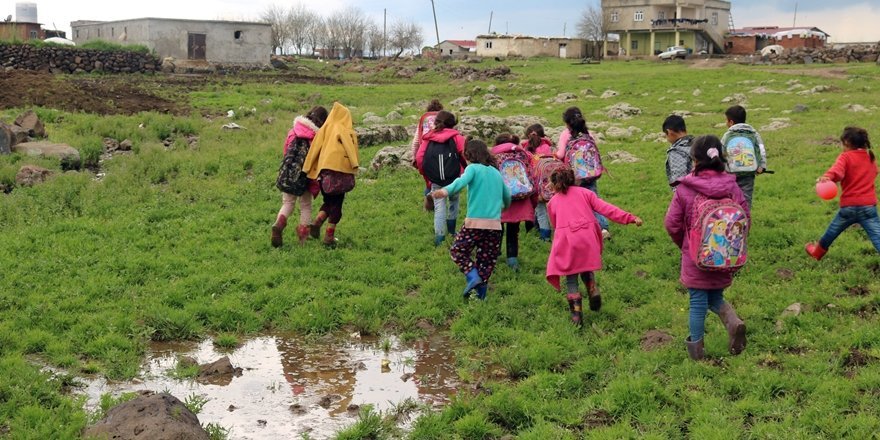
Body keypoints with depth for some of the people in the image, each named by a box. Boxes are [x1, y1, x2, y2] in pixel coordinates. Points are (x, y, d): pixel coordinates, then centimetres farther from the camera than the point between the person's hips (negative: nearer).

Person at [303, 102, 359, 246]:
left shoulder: (324, 129, 11)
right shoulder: (346, 131, 0)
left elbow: (314, 150, 8)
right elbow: (350, 148, -15)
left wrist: (307, 169, 11)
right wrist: (355, 165, -18)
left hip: (323, 170, 4)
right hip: (340, 170, -4)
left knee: (328, 201, 20)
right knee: (336, 203, 6)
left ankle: (317, 222, -3)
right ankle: (329, 236, 4)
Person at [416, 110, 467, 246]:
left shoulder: (428, 138, 8)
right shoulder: (456, 137, 2)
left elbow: (419, 158, 1)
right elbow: (465, 155, -9)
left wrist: (426, 174, 14)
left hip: (435, 180, 1)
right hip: (453, 178, -1)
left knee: (439, 208, 4)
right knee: (453, 200, 23)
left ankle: (439, 237, -6)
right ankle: (451, 230, 25)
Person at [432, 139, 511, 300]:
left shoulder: (473, 168, 0)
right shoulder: (496, 172, 17)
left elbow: (462, 181, -22)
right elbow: (507, 196, 28)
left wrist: (445, 191, -36)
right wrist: (505, 206, 49)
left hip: (475, 222, -5)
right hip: (495, 224, 5)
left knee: (457, 250, 13)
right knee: (487, 259, 13)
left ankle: (473, 276, -7)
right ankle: (481, 292, 9)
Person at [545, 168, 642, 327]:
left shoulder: (552, 202, 17)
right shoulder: (584, 193, 17)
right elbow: (606, 208, 6)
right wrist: (630, 218, 1)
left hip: (566, 240, -2)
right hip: (588, 238, 2)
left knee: (571, 278, 9)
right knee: (586, 269, 26)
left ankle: (576, 314, 1)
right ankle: (593, 290, 2)